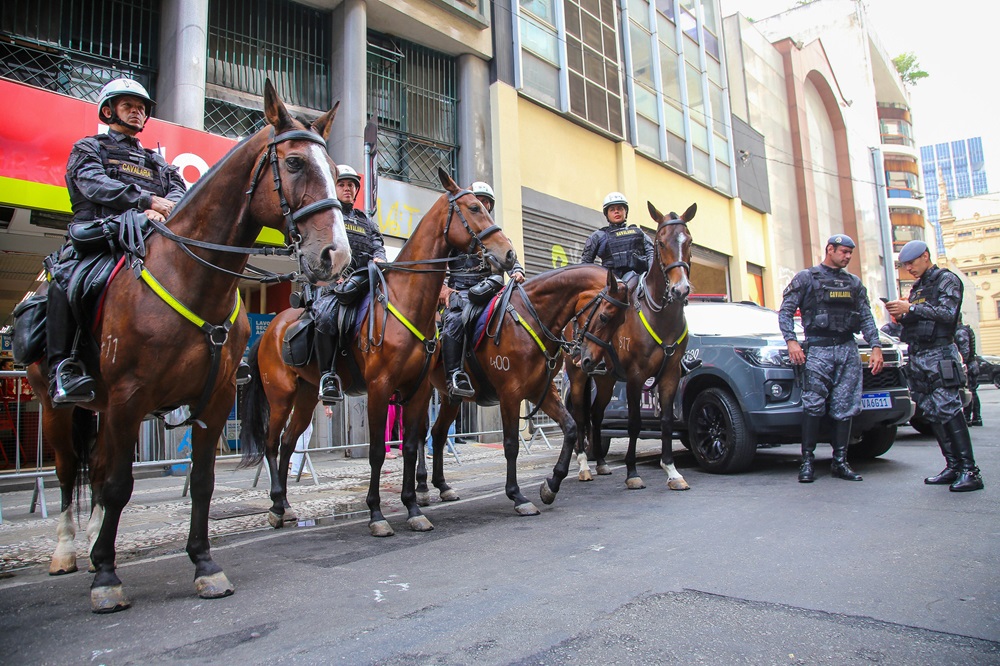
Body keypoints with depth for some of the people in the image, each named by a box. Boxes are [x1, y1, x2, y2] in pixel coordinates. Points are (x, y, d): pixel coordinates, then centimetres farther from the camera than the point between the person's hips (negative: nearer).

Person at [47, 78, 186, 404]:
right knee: (64, 280, -33)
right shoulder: (88, 148, 21)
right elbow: (93, 184, -2)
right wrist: (148, 199, -16)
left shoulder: (157, 161, 33)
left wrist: (161, 211, -14)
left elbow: (178, 190, 11)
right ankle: (63, 367, -31)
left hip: (146, 238, 3)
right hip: (96, 234, -3)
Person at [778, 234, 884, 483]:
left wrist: (876, 346, 3)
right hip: (817, 349, -4)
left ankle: (840, 462, 9)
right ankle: (807, 461, -5)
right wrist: (791, 341, -13)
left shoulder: (854, 283, 19)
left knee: (845, 407, 2)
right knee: (813, 405, -11)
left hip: (848, 350, 4)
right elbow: (785, 311, 0)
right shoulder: (806, 278, 7)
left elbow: (866, 318, 16)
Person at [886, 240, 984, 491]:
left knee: (949, 410, -14)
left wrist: (912, 308, -17)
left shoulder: (947, 280, 0)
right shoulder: (916, 288, 23)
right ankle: (953, 466, 10)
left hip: (939, 355, -8)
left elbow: (948, 313, -15)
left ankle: (970, 471, -13)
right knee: (933, 414, 5)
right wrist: (900, 315, 3)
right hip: (916, 356, 8)